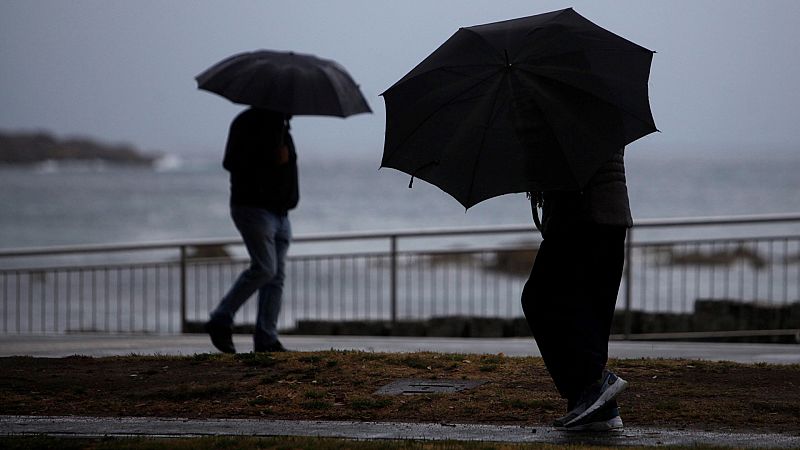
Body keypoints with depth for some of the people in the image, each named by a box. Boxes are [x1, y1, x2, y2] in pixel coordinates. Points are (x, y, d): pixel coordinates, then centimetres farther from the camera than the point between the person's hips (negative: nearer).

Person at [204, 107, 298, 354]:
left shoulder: (282, 125, 19)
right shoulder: (248, 122, -8)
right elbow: (231, 162, -18)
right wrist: (272, 160, -21)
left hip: (279, 212, 8)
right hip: (253, 207, -8)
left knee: (276, 277, 1)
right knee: (264, 268, -18)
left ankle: (266, 338, 0)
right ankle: (220, 321, -10)